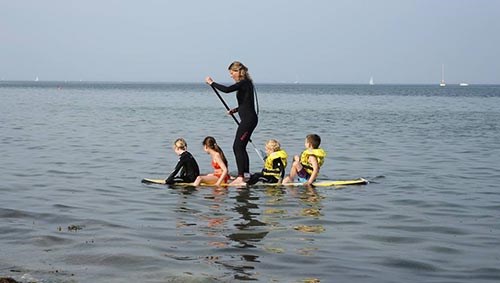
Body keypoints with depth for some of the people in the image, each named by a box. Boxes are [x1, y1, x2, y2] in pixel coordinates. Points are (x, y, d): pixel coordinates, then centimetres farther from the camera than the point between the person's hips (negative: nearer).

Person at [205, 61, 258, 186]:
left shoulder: (244, 83, -15)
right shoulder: (245, 83, 17)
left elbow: (227, 89, -27)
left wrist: (212, 83, -16)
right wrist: (236, 109, 16)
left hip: (248, 119, -11)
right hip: (248, 119, 11)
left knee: (238, 147, -11)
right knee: (240, 147, 14)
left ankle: (241, 177, -14)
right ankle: (246, 174, 17)